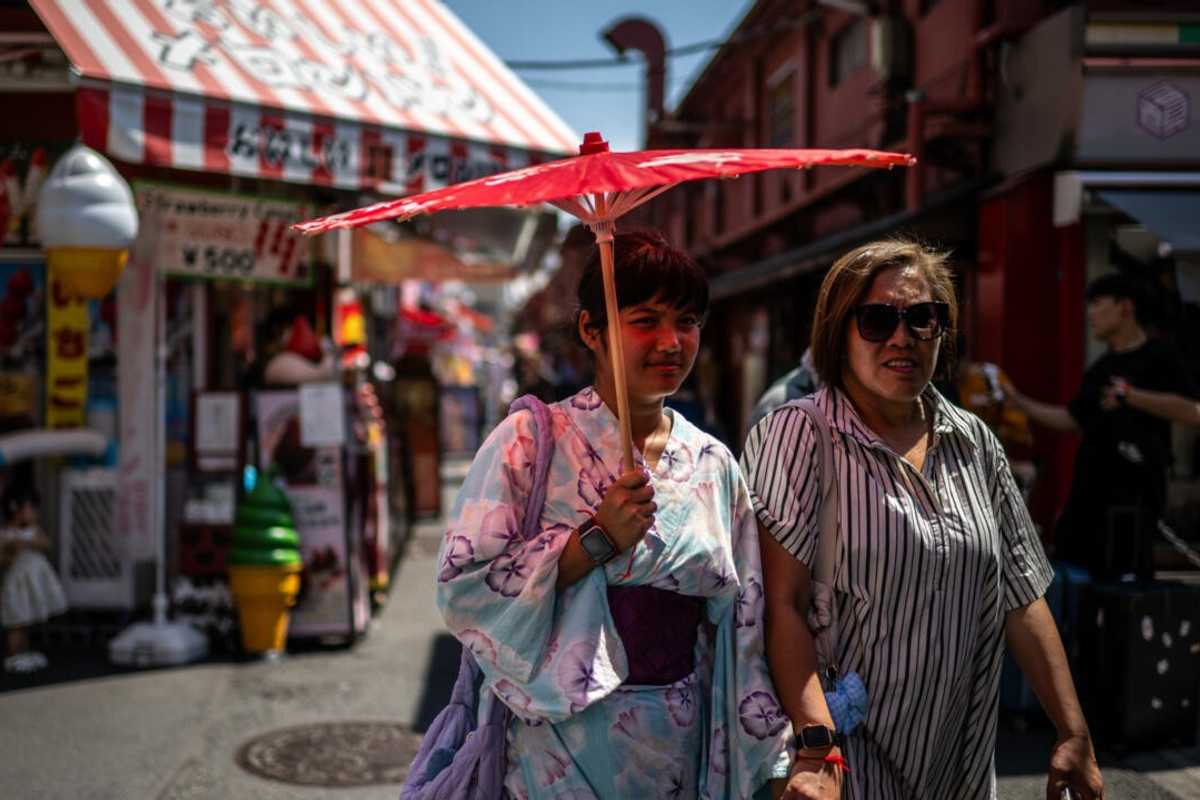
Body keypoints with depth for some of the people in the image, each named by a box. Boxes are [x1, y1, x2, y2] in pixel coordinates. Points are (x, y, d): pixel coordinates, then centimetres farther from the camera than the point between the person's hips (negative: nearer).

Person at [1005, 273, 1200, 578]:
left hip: (1134, 490, -7)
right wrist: (1019, 401, 21)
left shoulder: (1159, 355, -4)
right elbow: (1073, 420, 24)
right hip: (1090, 487, 8)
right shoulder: (1100, 368, 17)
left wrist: (1131, 396, -25)